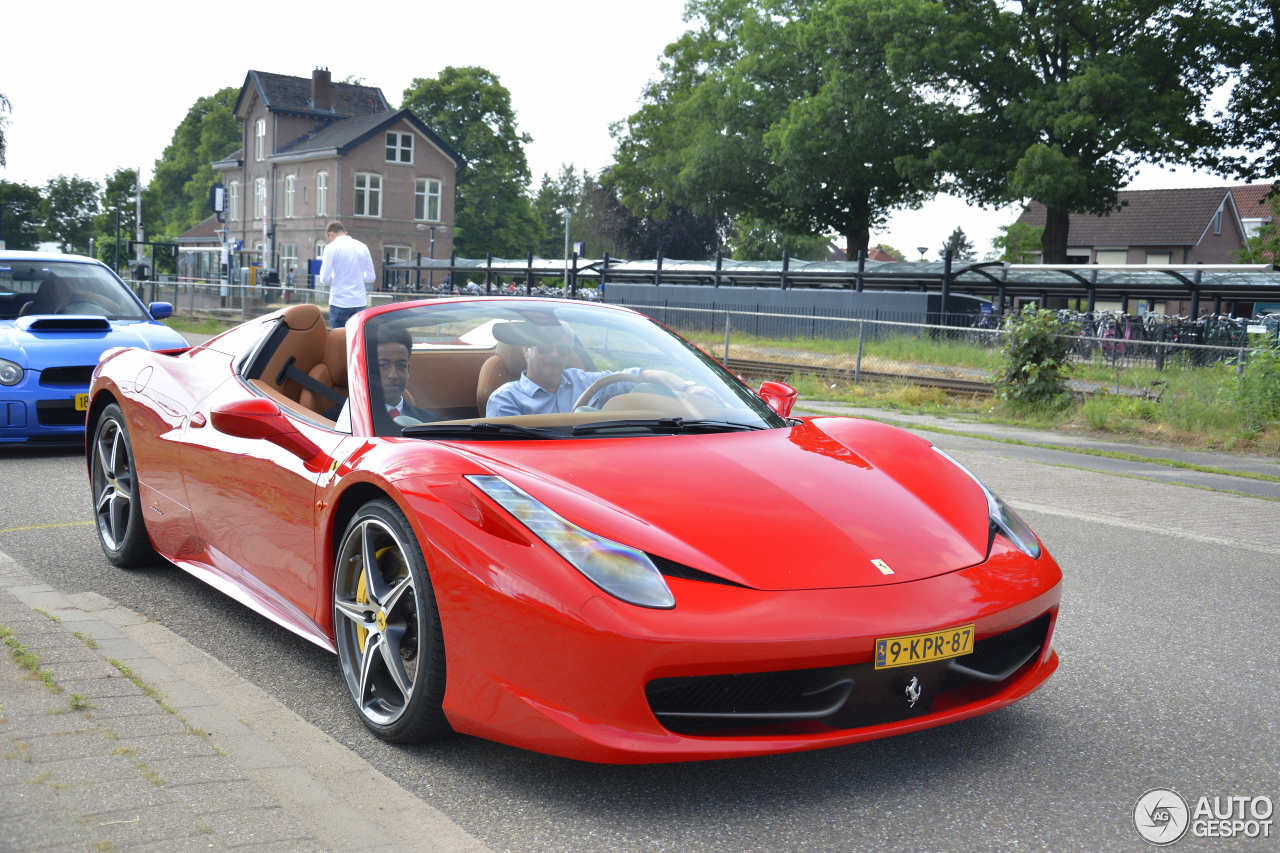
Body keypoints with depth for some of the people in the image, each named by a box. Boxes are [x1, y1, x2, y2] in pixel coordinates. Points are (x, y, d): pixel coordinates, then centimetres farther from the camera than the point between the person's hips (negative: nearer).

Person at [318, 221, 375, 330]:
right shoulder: (362, 247, 8)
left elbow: (324, 279, -7)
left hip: (340, 301, -4)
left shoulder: (331, 248, -5)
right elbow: (371, 277, 11)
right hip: (360, 302, 4)